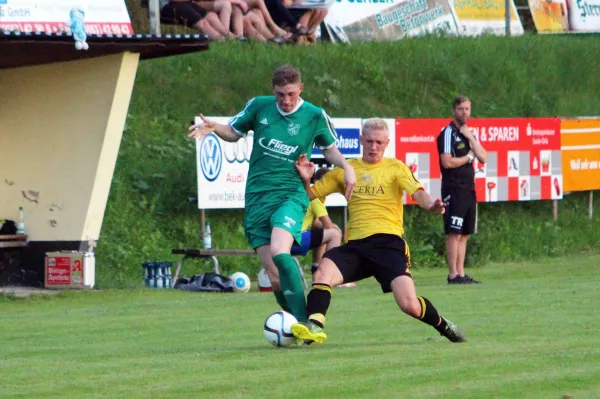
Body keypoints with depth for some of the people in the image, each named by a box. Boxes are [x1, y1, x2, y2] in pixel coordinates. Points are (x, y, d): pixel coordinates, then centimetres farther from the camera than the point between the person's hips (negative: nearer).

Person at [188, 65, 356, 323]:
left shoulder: (315, 116, 0)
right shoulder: (259, 107, 3)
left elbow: (329, 148, 16)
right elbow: (234, 132, 17)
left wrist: (346, 167, -3)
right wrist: (213, 128, -3)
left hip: (291, 194, -3)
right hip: (257, 198, 3)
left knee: (279, 252, -30)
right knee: (275, 277, -4)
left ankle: (302, 321, -27)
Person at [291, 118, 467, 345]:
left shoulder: (395, 168, 10)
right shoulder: (345, 170, 17)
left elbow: (417, 193, -6)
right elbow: (311, 195, 19)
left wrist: (430, 205, -29)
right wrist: (305, 180, -5)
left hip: (388, 242, -3)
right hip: (355, 246, 3)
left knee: (410, 306, -16)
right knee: (323, 273, -30)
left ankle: (443, 326, 13)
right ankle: (314, 327, -36)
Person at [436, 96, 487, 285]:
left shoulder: (468, 133, 17)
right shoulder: (448, 133, -7)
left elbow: (483, 158, 7)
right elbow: (447, 162, -17)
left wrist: (470, 138, -3)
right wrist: (468, 157, -3)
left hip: (468, 189, 8)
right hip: (454, 190, -8)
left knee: (464, 234, 7)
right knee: (454, 233, -9)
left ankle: (461, 274, 9)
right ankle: (453, 275, -9)